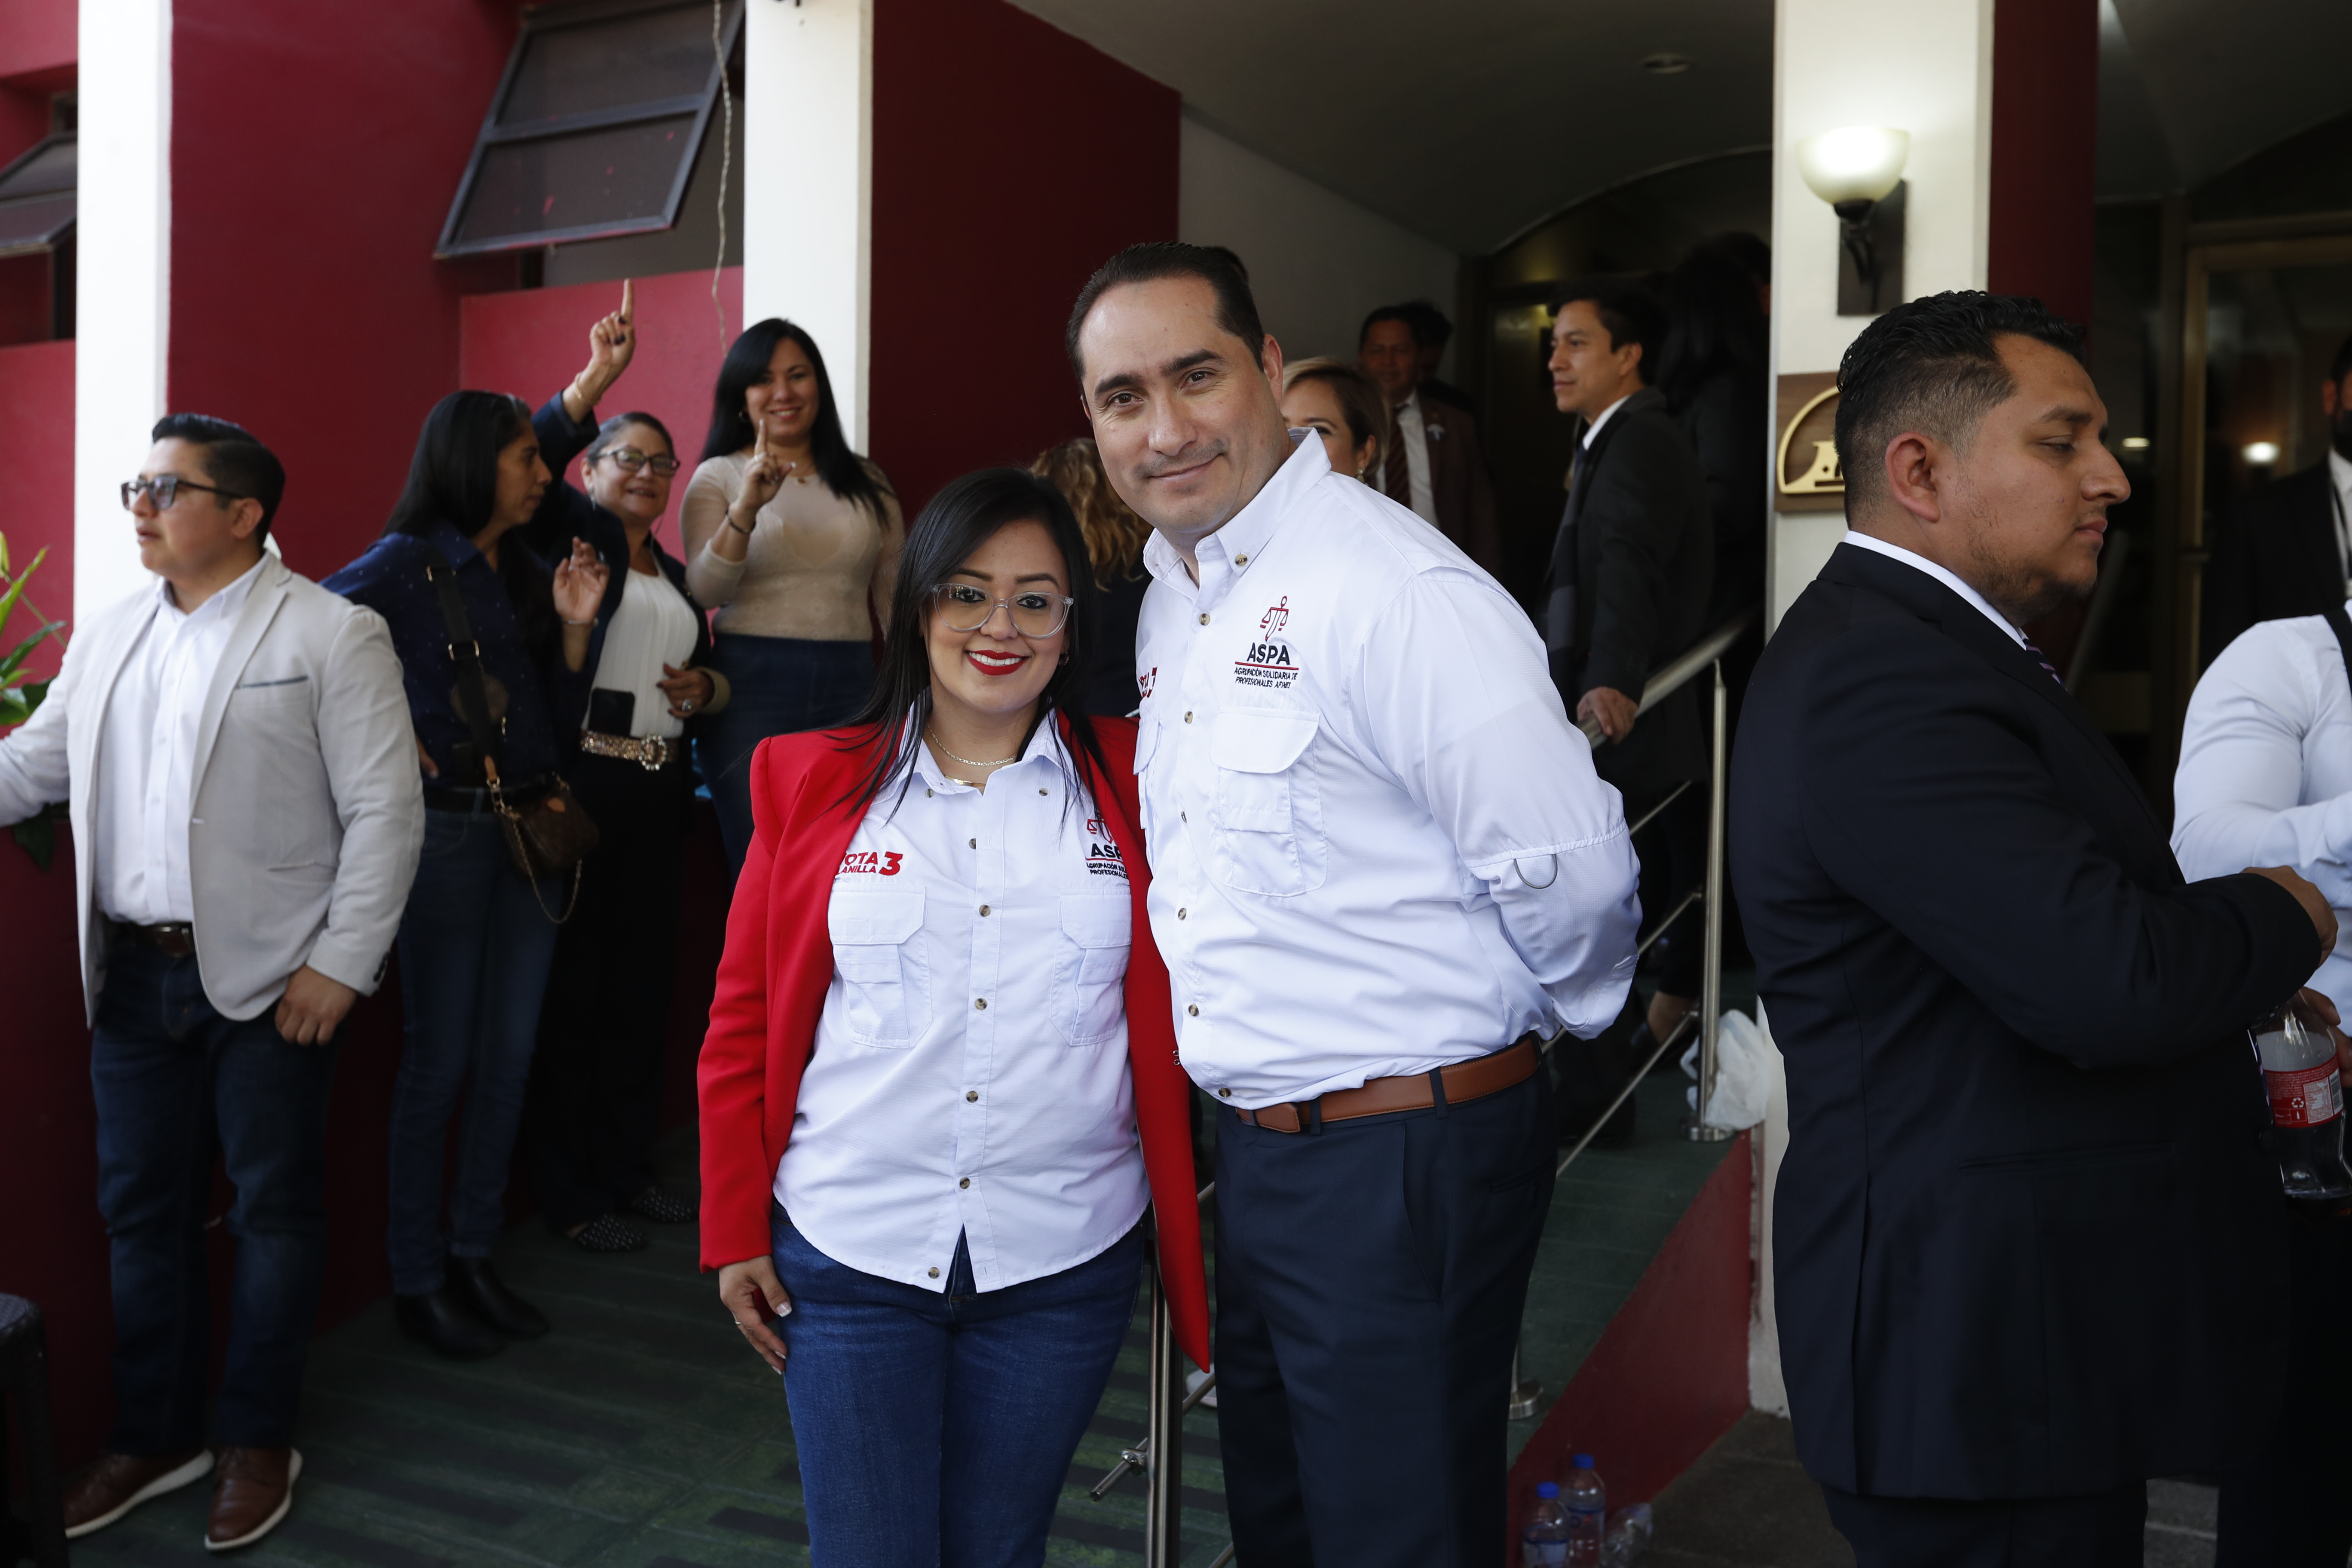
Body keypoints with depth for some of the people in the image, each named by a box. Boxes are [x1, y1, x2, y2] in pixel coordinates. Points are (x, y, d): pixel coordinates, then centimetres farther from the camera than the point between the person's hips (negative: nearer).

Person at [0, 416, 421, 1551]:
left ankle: (258, 1444, 23)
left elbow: (386, 811, -10)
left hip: (268, 980, -5)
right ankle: (152, 1436, 30)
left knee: (272, 1210, 7)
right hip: (136, 976, 6)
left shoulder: (331, 635, -7)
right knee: (141, 1209, 14)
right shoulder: (108, 639, 12)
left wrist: (342, 962, -13)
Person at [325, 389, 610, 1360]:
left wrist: (575, 624, 0)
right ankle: (417, 1281, 14)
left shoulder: (527, 571, 12)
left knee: (509, 1055, 10)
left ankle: (473, 1258, 23)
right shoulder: (407, 565, -6)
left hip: (532, 825, 6)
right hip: (447, 826, -6)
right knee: (440, 1059, 1)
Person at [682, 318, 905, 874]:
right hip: (752, 685, -2)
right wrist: (746, 509, -22)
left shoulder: (867, 483, 13)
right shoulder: (719, 477, 5)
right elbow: (704, 591, -8)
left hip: (850, 684, 3)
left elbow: (896, 596, 15)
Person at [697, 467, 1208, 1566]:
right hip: (848, 1256, 0)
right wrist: (736, 1232, 4)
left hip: (1063, 1265, 1)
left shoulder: (1132, 783, 0)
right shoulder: (809, 782, 1)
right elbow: (744, 1022, 5)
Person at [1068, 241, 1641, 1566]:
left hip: (1410, 1160, -8)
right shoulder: (1172, 599, 9)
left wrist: (1519, 1024, -5)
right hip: (1254, 1151, 9)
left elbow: (1567, 872, -23)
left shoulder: (1396, 590, -21)